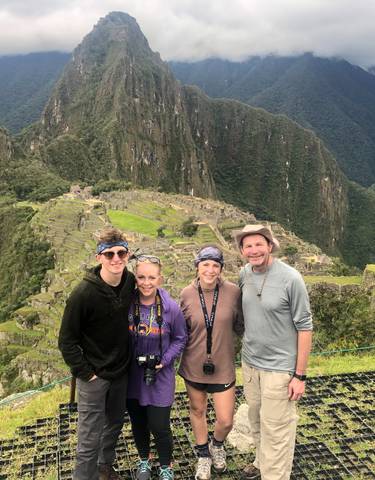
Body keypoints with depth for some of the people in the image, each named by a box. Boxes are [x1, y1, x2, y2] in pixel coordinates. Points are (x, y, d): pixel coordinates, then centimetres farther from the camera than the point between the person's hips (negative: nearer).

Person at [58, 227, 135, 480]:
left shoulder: (130, 281, -8)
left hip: (122, 371, 6)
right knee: (90, 439, 5)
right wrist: (85, 373, -15)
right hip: (94, 375, -5)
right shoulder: (84, 293, -24)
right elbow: (67, 340, -15)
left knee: (116, 423, 24)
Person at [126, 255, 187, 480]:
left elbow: (180, 338, 0)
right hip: (132, 375, 2)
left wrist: (165, 360, -11)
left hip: (160, 376, -2)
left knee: (159, 426, 3)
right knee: (138, 423, 19)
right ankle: (144, 459, 48)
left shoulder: (171, 308, -15)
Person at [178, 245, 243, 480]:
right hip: (194, 365, 1)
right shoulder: (187, 294, -12)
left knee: (226, 421, 6)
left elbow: (239, 325, 0)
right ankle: (203, 456, 47)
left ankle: (217, 445, 44)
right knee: (197, 410, 20)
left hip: (223, 366, -1)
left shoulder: (233, 291, -15)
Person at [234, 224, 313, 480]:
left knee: (276, 430, 5)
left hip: (279, 368, -5)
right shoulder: (244, 274, -2)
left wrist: (300, 375, -12)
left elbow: (304, 327, -13)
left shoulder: (290, 278, -17)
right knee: (256, 420, 20)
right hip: (249, 363, 5)